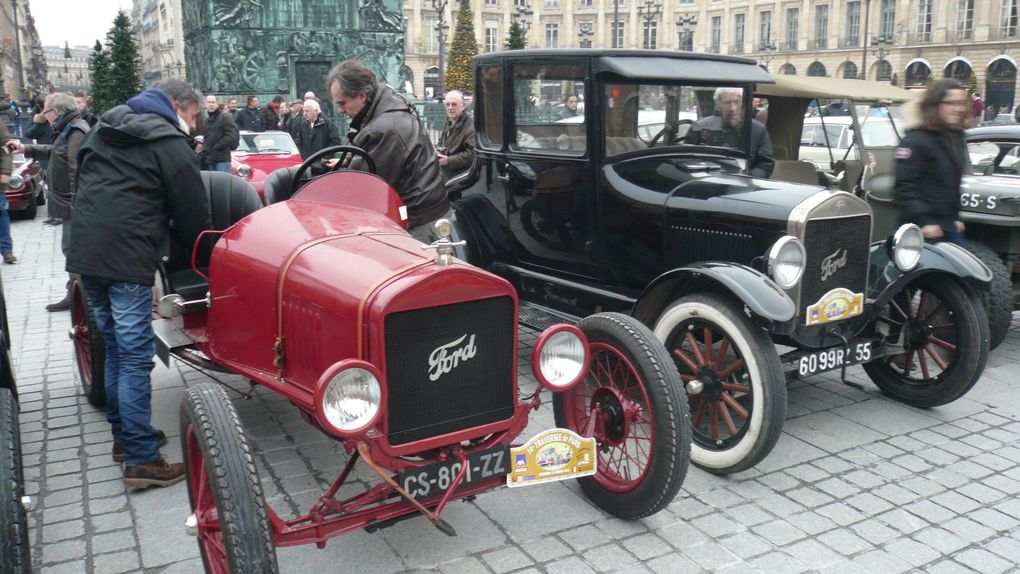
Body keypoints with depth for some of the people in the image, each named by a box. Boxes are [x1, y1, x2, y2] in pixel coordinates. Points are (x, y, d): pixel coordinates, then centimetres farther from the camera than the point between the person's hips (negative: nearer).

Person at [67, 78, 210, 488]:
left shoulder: (105, 130, 19)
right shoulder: (168, 142, -5)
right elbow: (192, 212, -4)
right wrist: (199, 254, 12)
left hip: (84, 251, 8)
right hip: (126, 258, -8)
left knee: (115, 347, 19)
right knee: (135, 356, -6)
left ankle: (124, 434, 29)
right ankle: (141, 460, -3)